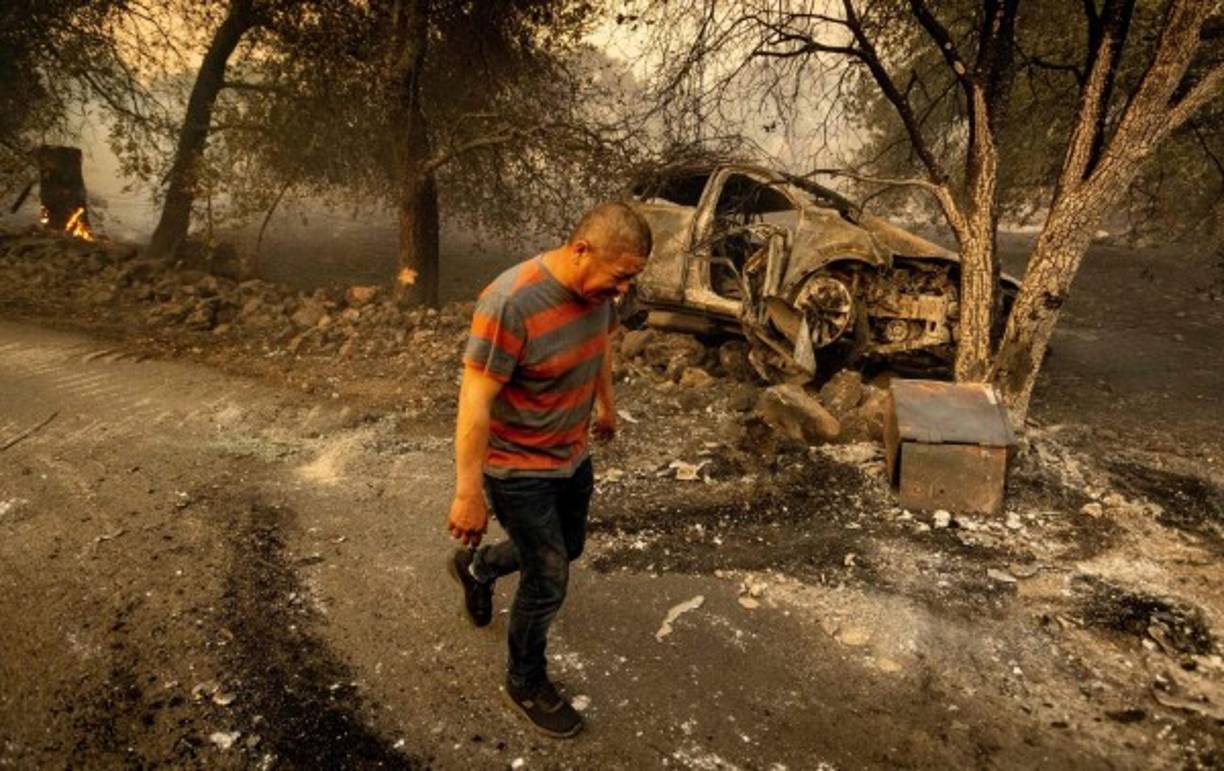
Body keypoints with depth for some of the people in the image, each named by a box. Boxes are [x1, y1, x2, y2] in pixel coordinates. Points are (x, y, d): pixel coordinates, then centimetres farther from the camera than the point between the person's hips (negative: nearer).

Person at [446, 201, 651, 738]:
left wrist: (606, 405, 26)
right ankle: (526, 684, 31)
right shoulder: (510, 303, -32)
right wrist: (468, 493, -26)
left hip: (573, 456, 8)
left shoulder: (599, 288, -8)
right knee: (548, 582, 4)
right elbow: (474, 402, -29)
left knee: (567, 548, 25)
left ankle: (475, 567, 52)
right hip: (518, 470, -8)